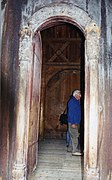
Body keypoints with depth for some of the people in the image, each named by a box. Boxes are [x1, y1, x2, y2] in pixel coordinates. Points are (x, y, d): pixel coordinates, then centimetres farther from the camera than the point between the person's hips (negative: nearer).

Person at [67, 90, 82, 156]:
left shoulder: (77, 101, 17)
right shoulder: (72, 101, -12)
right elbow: (71, 113, -17)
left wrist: (77, 122, 16)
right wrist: (73, 123, -21)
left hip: (76, 122, 9)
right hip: (73, 122, -9)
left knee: (75, 136, 12)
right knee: (75, 136, -8)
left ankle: (75, 150, 19)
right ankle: (75, 151, -3)